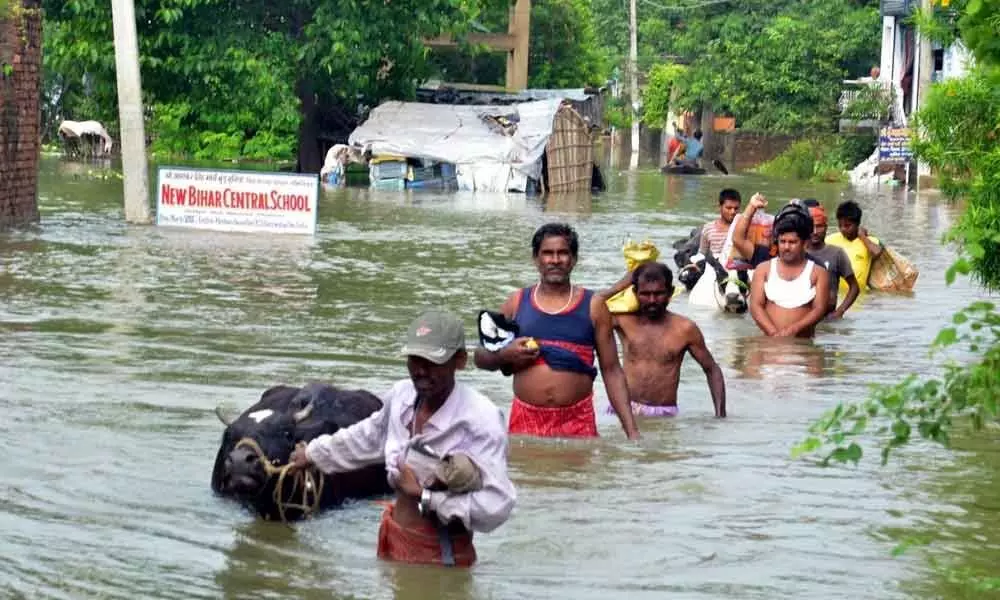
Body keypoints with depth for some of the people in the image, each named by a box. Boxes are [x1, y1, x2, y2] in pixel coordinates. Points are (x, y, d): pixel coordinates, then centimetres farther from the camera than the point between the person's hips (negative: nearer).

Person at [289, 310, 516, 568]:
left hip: (442, 555, -6)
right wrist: (314, 453, 36)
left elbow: (496, 506, -29)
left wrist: (424, 496, -22)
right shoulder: (402, 395, -3)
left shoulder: (481, 419, -23)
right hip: (394, 539, 7)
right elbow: (368, 436, 21)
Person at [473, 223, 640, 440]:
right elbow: (481, 357, 15)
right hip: (526, 421, 1)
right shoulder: (516, 303, 8)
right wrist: (505, 355, -8)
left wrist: (631, 430, -4)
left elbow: (612, 371, 4)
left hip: (577, 422, -1)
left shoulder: (593, 306, 4)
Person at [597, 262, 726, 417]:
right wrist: (619, 287, -2)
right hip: (625, 409, 0)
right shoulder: (624, 320, 3)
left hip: (664, 415, 0)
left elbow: (712, 370, 10)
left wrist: (720, 415, 1)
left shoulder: (685, 329, 1)